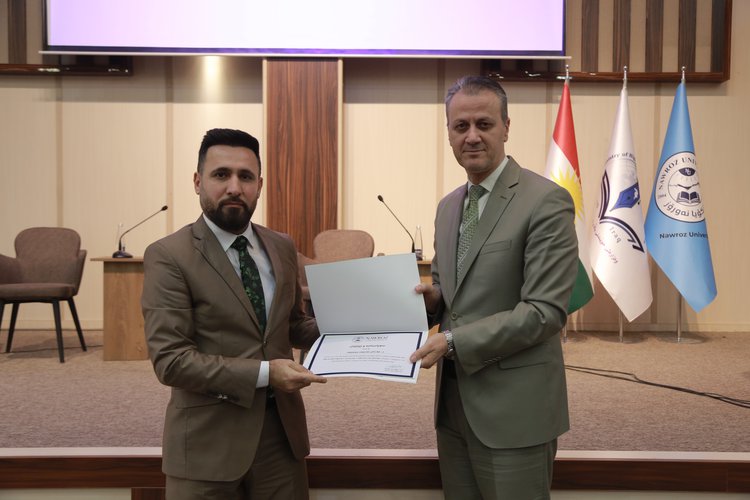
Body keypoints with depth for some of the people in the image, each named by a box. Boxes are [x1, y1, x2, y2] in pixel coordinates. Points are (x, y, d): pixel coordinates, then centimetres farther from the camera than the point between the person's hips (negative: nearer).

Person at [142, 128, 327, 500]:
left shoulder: (282, 247, 6)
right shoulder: (168, 256, -12)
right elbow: (170, 359, -17)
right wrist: (263, 373, -22)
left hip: (281, 429, 5)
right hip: (208, 441, -4)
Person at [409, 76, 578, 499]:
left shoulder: (547, 201, -12)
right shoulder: (449, 205, 11)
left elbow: (545, 312, -18)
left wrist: (454, 341, -22)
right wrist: (432, 297, -3)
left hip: (514, 409, -7)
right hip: (453, 402, 7)